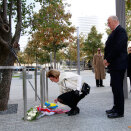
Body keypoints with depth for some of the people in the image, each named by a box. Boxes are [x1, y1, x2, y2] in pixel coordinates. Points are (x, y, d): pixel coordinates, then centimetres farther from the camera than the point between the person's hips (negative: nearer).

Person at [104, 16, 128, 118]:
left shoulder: (120, 31, -10)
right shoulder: (114, 32, 20)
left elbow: (118, 47, -21)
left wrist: (108, 59, -14)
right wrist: (107, 60, 4)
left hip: (118, 65, -10)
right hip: (114, 64, 10)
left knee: (117, 87, -6)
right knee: (115, 87, 14)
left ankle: (119, 112, 3)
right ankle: (116, 108, 24)